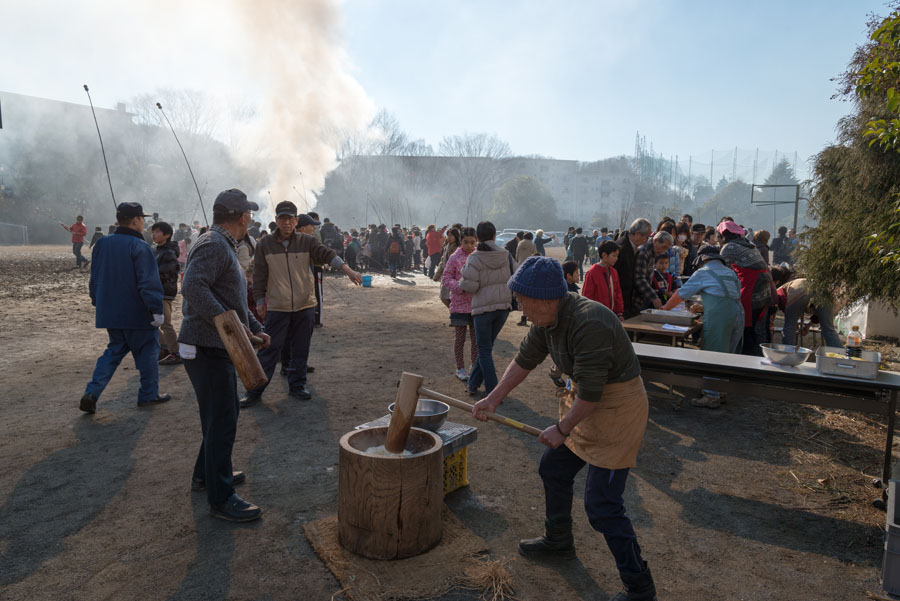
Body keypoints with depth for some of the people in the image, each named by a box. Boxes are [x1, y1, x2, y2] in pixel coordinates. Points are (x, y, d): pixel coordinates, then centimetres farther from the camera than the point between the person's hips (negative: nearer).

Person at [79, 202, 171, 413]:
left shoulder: (102, 244, 8)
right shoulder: (140, 247, -16)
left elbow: (94, 278, 16)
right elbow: (149, 283, -20)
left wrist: (97, 302, 26)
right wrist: (157, 310, -17)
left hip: (109, 312, 7)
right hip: (136, 313, -7)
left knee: (114, 350, 17)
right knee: (147, 350, 8)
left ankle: (92, 393, 5)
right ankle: (149, 394, 17)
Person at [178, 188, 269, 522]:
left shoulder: (225, 246, 20)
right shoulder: (212, 245, -15)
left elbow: (234, 299, 25)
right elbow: (193, 286, -31)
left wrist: (255, 328, 18)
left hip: (218, 347, 11)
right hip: (207, 347, -11)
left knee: (226, 412, 21)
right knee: (221, 421, -5)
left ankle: (206, 473, 38)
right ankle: (221, 498, 5)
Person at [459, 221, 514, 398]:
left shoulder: (474, 258, -11)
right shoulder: (505, 255, 0)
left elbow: (469, 286, -16)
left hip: (483, 307, -4)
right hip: (504, 305, 4)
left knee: (485, 350, 6)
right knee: (487, 346, 18)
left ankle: (492, 391, 4)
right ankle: (474, 383, 25)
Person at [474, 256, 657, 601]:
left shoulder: (589, 324, -32)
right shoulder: (548, 318, -4)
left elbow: (590, 391, -28)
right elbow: (525, 360, 8)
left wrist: (562, 429, -15)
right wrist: (493, 400, 9)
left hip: (617, 408, -9)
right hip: (583, 401, 10)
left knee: (601, 504, -7)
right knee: (553, 469, 21)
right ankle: (559, 541, 44)